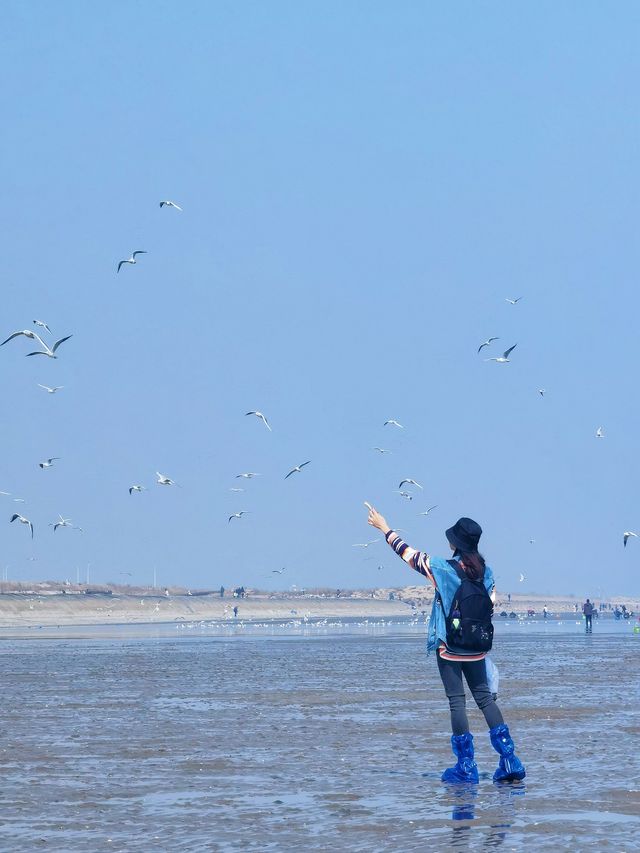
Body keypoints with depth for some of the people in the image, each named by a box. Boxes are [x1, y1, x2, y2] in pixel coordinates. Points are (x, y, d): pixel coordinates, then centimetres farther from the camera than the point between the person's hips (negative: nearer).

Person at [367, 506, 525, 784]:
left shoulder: (443, 569, -12)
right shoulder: (486, 571, 1)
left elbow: (408, 553, -3)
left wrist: (384, 527, 10)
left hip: (449, 646, -4)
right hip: (476, 647, 4)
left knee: (457, 702, 0)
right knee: (485, 698, 9)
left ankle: (466, 767, 0)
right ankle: (510, 761, 0)